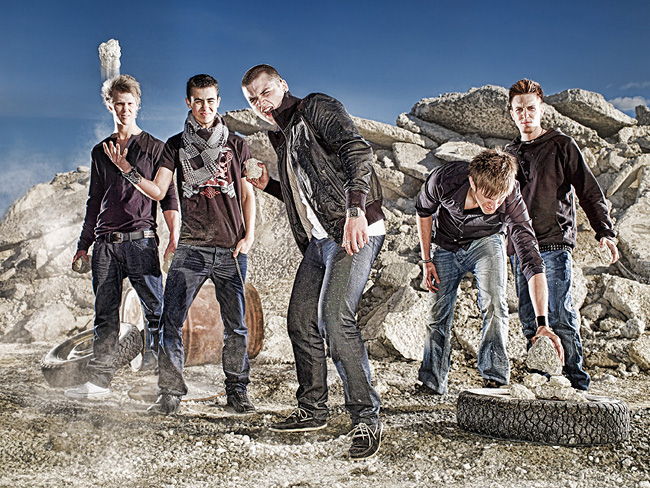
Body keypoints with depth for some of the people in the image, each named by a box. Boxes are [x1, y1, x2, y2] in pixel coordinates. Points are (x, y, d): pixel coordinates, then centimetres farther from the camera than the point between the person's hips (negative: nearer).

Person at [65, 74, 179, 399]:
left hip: (140, 240, -4)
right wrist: (84, 244, 20)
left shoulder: (153, 147, 7)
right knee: (105, 314, 4)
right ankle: (99, 381, 8)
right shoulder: (100, 151, 18)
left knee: (156, 310, -8)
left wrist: (174, 237, -10)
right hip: (105, 244, 4)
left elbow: (168, 196, 3)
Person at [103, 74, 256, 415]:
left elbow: (248, 194, 12)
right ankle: (170, 394, 1)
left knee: (235, 324, 1)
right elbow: (158, 191, 4)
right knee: (170, 320, -8)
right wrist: (127, 169, -11)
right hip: (191, 247, 0)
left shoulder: (236, 144, 11)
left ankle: (237, 391, 15)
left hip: (231, 249, 0)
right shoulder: (176, 145, 11)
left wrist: (249, 236, 1)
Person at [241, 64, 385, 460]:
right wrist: (268, 186, 12)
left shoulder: (316, 108, -2)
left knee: (335, 318, -21)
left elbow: (357, 150, -19)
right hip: (319, 239, 10)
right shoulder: (282, 138, 24)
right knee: (301, 320, 11)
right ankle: (313, 410, 25)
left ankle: (367, 419, -14)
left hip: (355, 232, -10)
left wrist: (356, 208, -32)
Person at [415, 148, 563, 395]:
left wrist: (542, 322, -46)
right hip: (446, 246, 1)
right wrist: (427, 260, -8)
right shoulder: (443, 179, -34)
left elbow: (532, 260, -38)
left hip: (485, 242, -1)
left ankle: (495, 378, -17)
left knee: (494, 301, -25)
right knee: (438, 314, 3)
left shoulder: (511, 200, -35)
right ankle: (432, 384, 19)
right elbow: (423, 211, -9)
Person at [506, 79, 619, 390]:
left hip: (554, 245, -5)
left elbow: (589, 190, -1)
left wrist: (605, 231, -11)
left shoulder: (561, 145, 3)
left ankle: (576, 383, -4)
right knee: (530, 321, 4)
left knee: (559, 316, -12)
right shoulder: (510, 154, 18)